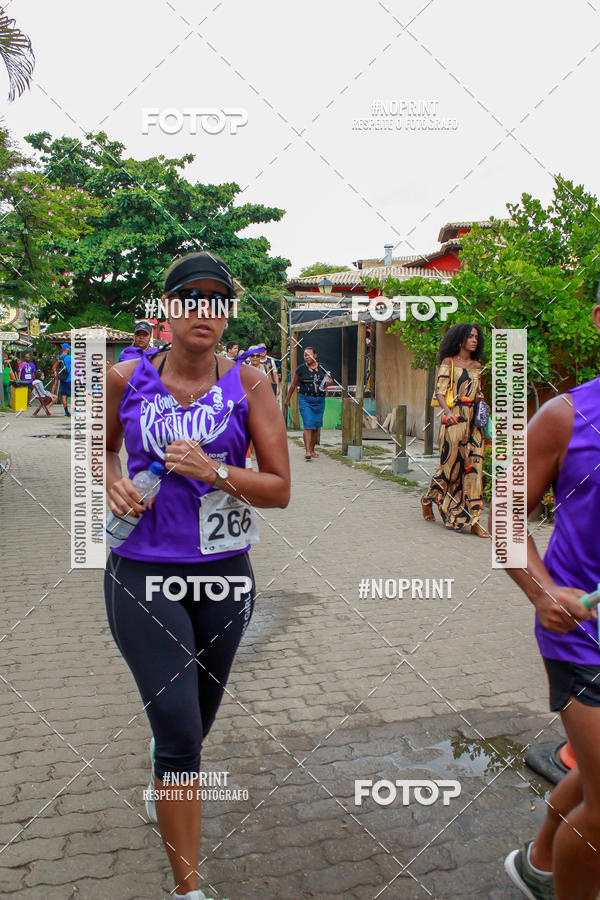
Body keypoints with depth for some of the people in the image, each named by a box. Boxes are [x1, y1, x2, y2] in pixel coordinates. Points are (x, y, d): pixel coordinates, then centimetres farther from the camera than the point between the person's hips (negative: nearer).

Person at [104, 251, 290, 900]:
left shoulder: (248, 384, -5)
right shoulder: (127, 378, -3)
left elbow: (280, 489, -6)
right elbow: (105, 445, 17)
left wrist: (215, 471, -22)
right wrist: (113, 481, -5)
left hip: (223, 575, 2)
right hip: (142, 573, -1)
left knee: (198, 718, 22)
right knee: (179, 731, -5)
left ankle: (163, 788, 57)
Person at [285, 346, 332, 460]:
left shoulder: (322, 368, 6)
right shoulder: (301, 369, 0)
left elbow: (330, 379, 20)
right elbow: (293, 385, 7)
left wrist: (328, 382, -4)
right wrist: (287, 399, 9)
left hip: (320, 400, 3)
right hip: (305, 400, -3)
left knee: (316, 427, 9)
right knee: (308, 426, -13)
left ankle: (312, 450, 22)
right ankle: (307, 451, -16)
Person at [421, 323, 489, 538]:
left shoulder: (477, 366, 17)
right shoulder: (448, 362, 1)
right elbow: (440, 392, -7)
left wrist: (479, 397, 4)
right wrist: (447, 411, -24)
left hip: (473, 419, 5)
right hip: (454, 419, -5)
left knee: (474, 467, -2)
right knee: (451, 464, -2)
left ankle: (472, 520, -2)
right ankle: (427, 500, 24)